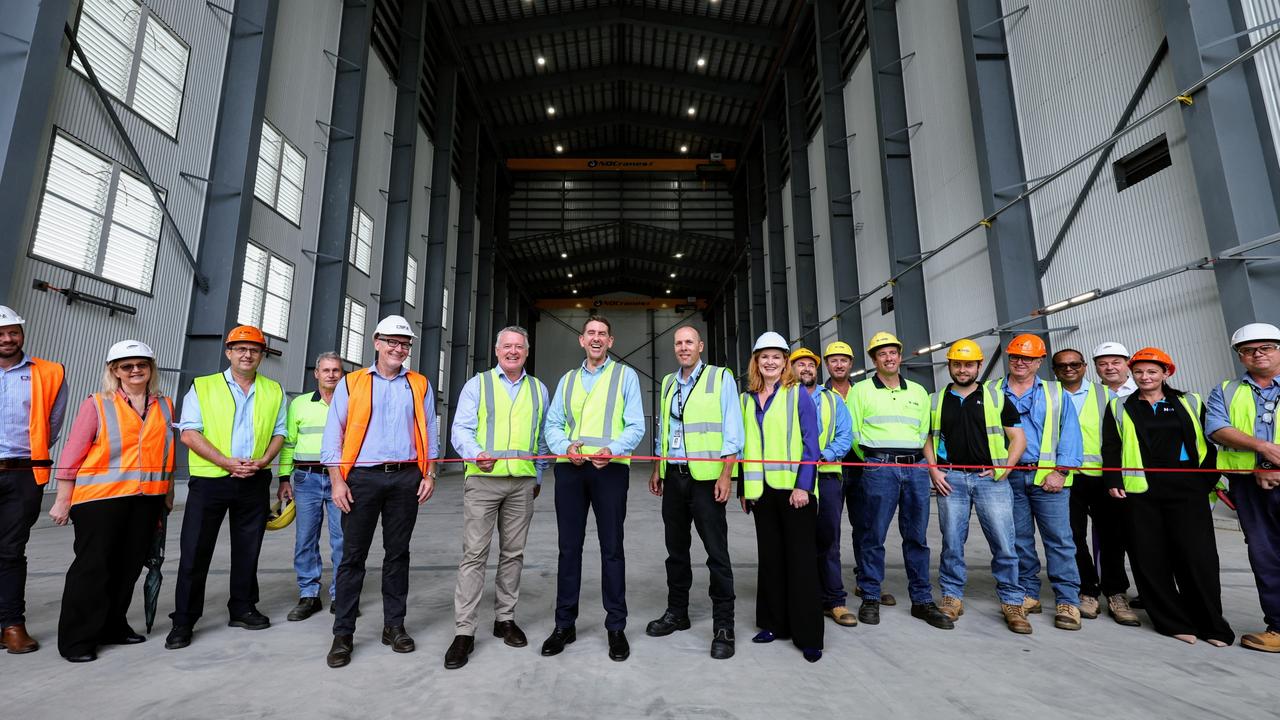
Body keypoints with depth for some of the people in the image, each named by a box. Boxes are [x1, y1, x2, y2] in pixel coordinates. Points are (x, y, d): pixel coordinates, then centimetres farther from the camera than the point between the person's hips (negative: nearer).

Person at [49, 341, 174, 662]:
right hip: (100, 499, -4)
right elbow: (72, 455, -3)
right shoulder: (96, 404, -3)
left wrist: (168, 494, 14)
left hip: (147, 499, 4)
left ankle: (112, 626, 26)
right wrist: (63, 500, -5)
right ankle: (77, 638, 15)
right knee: (93, 568, 2)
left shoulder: (164, 406, 9)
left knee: (129, 567, 11)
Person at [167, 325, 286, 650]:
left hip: (255, 482, 2)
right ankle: (183, 620, 15)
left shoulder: (274, 391, 9)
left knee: (248, 549, 11)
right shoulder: (202, 387, 2)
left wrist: (263, 461, -9)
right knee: (195, 551, 2)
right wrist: (227, 462, -16)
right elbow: (189, 433, -6)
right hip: (209, 480, -2)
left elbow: (279, 431, 9)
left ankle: (242, 608, 24)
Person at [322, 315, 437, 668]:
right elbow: (333, 435, 3)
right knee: (353, 555, 3)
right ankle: (343, 633, 16)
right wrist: (337, 480, -5)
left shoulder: (420, 385, 10)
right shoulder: (351, 383, 6)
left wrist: (429, 475, 2)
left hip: (405, 479, 2)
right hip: (363, 477, -1)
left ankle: (394, 625, 21)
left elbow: (428, 433, 10)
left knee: (398, 553, 10)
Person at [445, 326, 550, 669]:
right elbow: (461, 429, -3)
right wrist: (476, 454, -22)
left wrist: (538, 476, 17)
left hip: (522, 482, 3)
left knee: (513, 553, 11)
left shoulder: (538, 389, 15)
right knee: (474, 554, -3)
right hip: (483, 478, -3)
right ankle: (464, 631, 6)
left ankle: (505, 618, 25)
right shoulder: (477, 384, 6)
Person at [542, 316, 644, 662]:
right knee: (569, 547, 9)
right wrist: (565, 446, -10)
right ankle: (564, 624, 23)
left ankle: (616, 627, 18)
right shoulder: (567, 379, 17)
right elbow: (552, 424, 12)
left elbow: (636, 426, -2)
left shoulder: (625, 375, 6)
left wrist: (611, 449, -20)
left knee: (611, 548, 5)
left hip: (610, 468, -3)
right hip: (570, 468, 3)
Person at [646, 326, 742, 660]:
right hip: (674, 476, 6)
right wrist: (657, 469, 15)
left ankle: (723, 625, 12)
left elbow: (732, 430, -7)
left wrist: (725, 475, -13)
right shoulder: (668, 383, 14)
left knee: (717, 551, 0)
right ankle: (677, 613, 30)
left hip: (706, 476, -5)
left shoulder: (720, 377, -3)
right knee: (676, 548, 15)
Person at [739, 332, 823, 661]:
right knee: (770, 556, 12)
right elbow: (744, 446, 12)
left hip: (794, 488, -4)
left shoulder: (797, 395, -2)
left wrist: (804, 485, -15)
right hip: (761, 489, 4)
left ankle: (808, 635, 12)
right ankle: (774, 622, 26)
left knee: (800, 558, 2)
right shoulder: (747, 399, 10)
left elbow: (810, 442, -7)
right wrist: (743, 488, 10)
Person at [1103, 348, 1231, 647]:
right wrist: (1114, 481, -4)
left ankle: (1211, 624, 15)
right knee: (1150, 557, 1)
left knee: (1197, 554, -1)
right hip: (1139, 490, 0)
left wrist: (1209, 481, 1)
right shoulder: (1119, 407, 10)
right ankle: (1173, 622, 13)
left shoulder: (1190, 403, 12)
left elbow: (1207, 442, 10)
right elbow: (1110, 447, 5)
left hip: (1187, 487, 0)